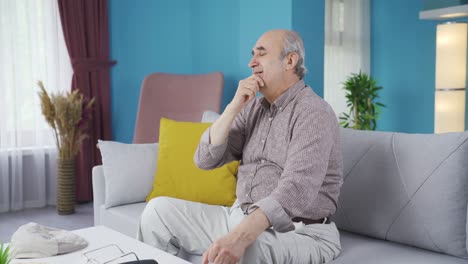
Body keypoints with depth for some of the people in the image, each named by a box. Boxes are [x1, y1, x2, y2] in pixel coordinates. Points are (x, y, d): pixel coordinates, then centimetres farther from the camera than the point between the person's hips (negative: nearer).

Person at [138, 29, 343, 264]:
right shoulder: (253, 107, 9)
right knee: (160, 209, -1)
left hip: (298, 234, -7)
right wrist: (234, 107, -9)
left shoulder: (313, 112, -14)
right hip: (240, 219, 7)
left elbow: (296, 189, -29)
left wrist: (239, 236, -41)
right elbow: (205, 159, 3)